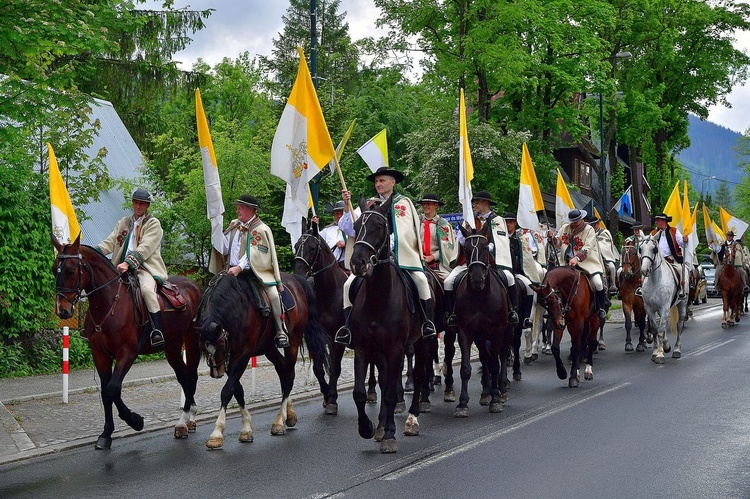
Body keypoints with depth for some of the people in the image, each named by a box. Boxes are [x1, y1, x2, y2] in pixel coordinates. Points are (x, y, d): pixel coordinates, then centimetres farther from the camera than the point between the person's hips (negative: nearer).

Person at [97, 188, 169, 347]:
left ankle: (157, 332, -36)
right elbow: (110, 242, 12)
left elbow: (145, 248, -11)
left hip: (146, 267, -7)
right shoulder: (124, 222, 22)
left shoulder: (153, 224, 2)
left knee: (147, 289, -35)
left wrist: (128, 263, -26)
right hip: (123, 268, 7)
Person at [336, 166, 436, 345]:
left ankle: (428, 322, -10)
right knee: (350, 284, -12)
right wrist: (347, 204, -7)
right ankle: (347, 326, -4)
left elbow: (415, 229, 12)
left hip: (403, 255, -2)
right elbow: (350, 226, 5)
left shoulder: (405, 202, 13)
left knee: (421, 279, -23)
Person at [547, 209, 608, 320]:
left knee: (598, 283, -20)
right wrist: (551, 237, -6)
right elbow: (557, 243, 17)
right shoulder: (565, 228, 8)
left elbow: (587, 248, -17)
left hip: (587, 262, -5)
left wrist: (577, 258, -33)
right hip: (569, 263, 5)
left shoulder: (589, 229, -6)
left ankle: (602, 308, -1)